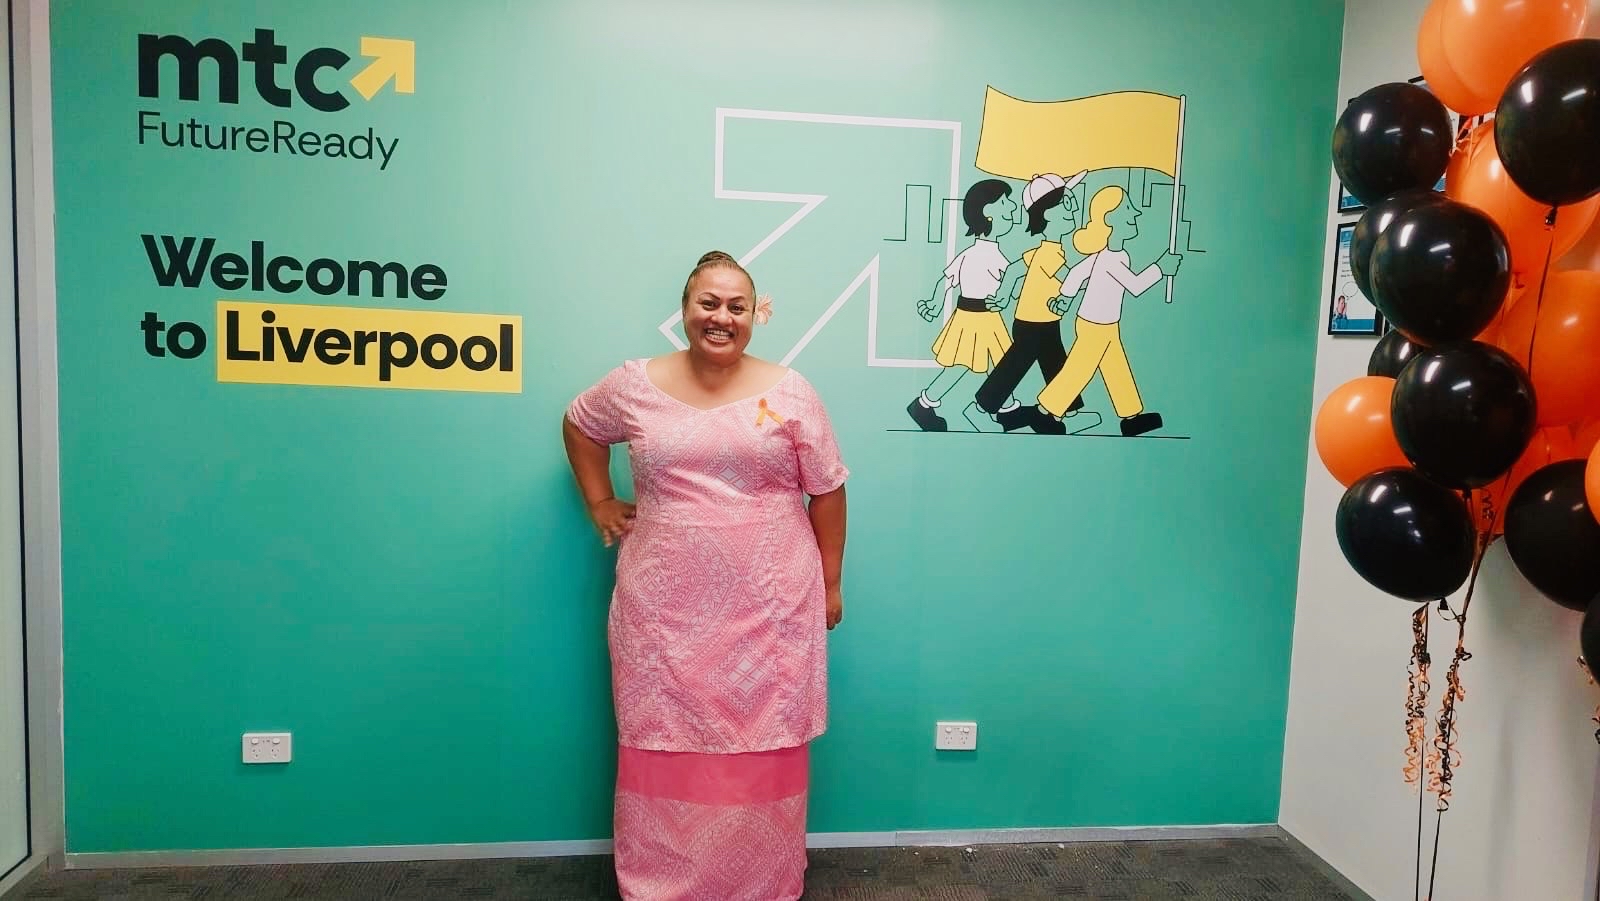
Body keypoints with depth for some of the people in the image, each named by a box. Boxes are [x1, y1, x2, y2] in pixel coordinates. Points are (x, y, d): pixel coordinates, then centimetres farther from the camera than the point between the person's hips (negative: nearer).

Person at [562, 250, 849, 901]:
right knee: (666, 747, 9)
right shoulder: (636, 385, 2)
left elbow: (827, 491, 4)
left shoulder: (789, 392, -1)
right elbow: (579, 425, 21)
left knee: (761, 749, 7)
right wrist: (600, 504, 13)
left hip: (769, 608, 0)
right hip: (666, 608, 1)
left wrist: (830, 583, 6)